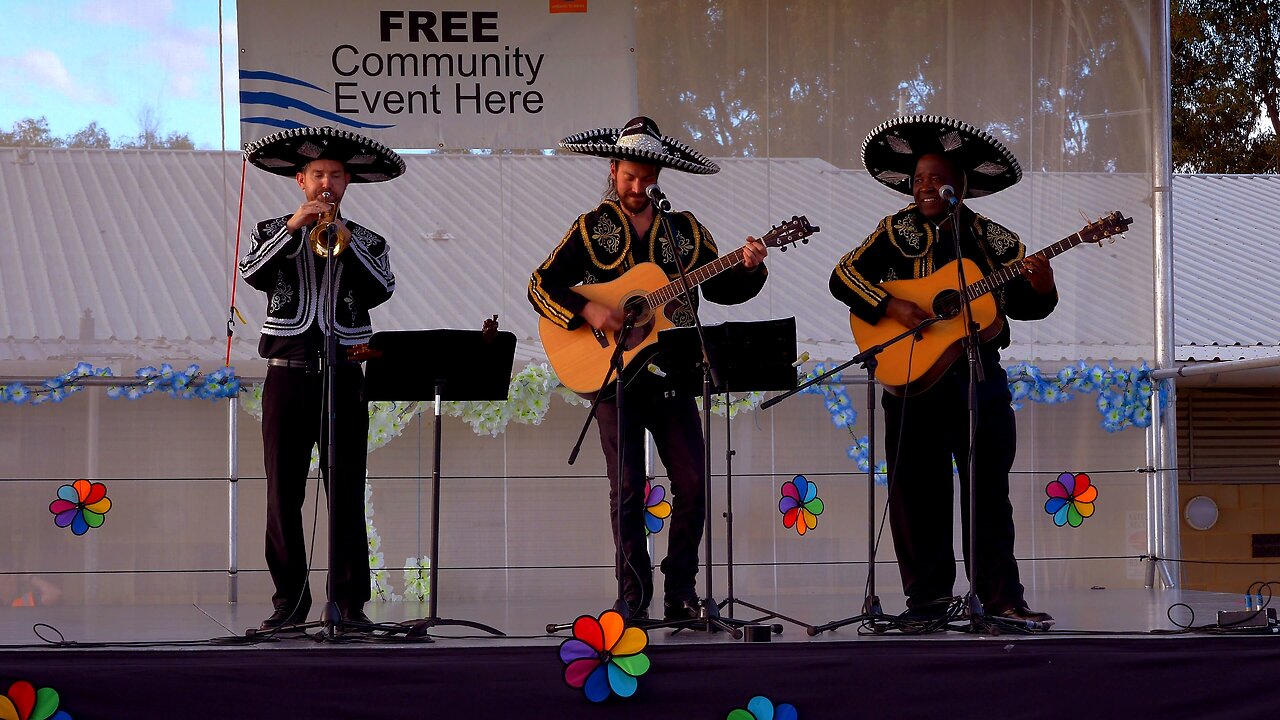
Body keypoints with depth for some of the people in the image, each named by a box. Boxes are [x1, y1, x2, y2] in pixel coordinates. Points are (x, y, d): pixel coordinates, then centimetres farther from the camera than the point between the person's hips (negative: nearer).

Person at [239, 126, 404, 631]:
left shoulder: (367, 242, 12)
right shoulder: (273, 232, 12)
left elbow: (381, 290, -6)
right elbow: (252, 275, -8)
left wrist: (345, 240, -13)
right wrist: (293, 227, -14)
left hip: (344, 378, 0)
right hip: (288, 376, 0)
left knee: (347, 495, -2)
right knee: (283, 495, 0)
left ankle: (350, 600, 3)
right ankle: (290, 599, 8)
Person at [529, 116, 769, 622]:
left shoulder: (685, 229, 11)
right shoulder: (591, 229, 5)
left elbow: (720, 288, 11)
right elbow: (541, 285, -1)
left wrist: (748, 269, -9)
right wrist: (589, 311, -16)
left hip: (670, 372, 2)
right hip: (613, 372, -2)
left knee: (693, 484, -4)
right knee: (627, 490, -4)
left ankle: (680, 590, 8)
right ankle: (633, 597, 3)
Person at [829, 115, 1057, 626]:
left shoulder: (994, 240, 8)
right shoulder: (898, 232, 3)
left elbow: (1023, 305, 9)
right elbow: (843, 276, -4)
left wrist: (1041, 289, -13)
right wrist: (892, 306, -17)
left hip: (980, 374, 1)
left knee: (989, 488, 3)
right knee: (917, 489, 0)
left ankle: (1000, 598, 7)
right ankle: (927, 594, 7)